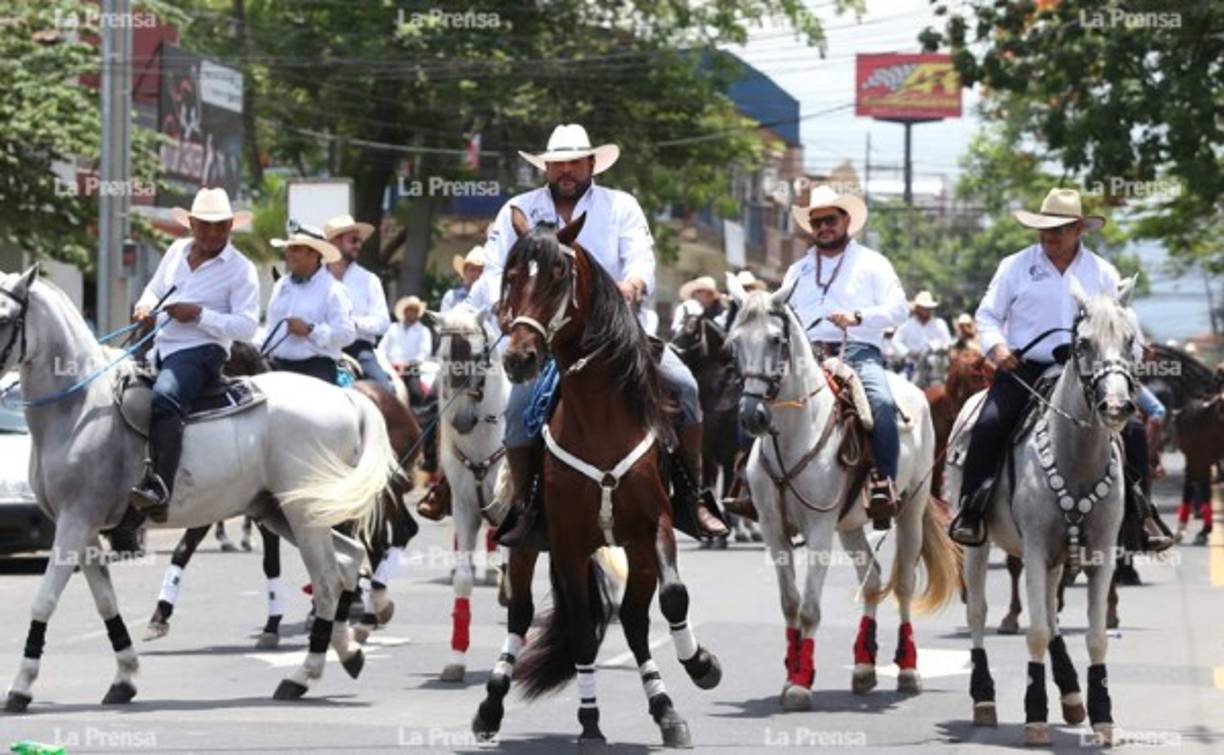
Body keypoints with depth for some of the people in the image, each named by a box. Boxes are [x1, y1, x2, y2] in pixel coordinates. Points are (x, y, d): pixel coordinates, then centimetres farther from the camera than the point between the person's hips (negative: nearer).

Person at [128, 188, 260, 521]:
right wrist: (145, 307, 5)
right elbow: (154, 290, 29)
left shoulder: (241, 269, -3)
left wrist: (199, 315, -18)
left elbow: (247, 326, -10)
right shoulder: (177, 251, 15)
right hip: (161, 349, 8)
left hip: (202, 350, -8)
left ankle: (159, 491, -48)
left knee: (165, 398, -36)